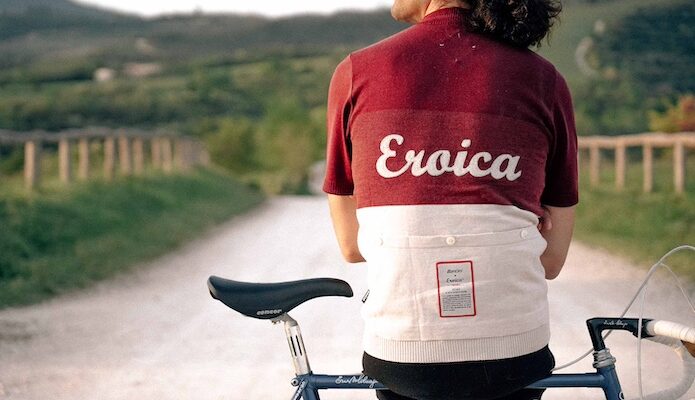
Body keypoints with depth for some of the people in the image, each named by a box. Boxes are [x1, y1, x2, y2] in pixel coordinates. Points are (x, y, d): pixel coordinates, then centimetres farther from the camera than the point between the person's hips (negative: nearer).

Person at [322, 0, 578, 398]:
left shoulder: (356, 72, -1)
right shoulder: (546, 81, 1)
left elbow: (351, 246, 5)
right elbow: (552, 260, 4)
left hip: (399, 363, 0)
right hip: (516, 360, 0)